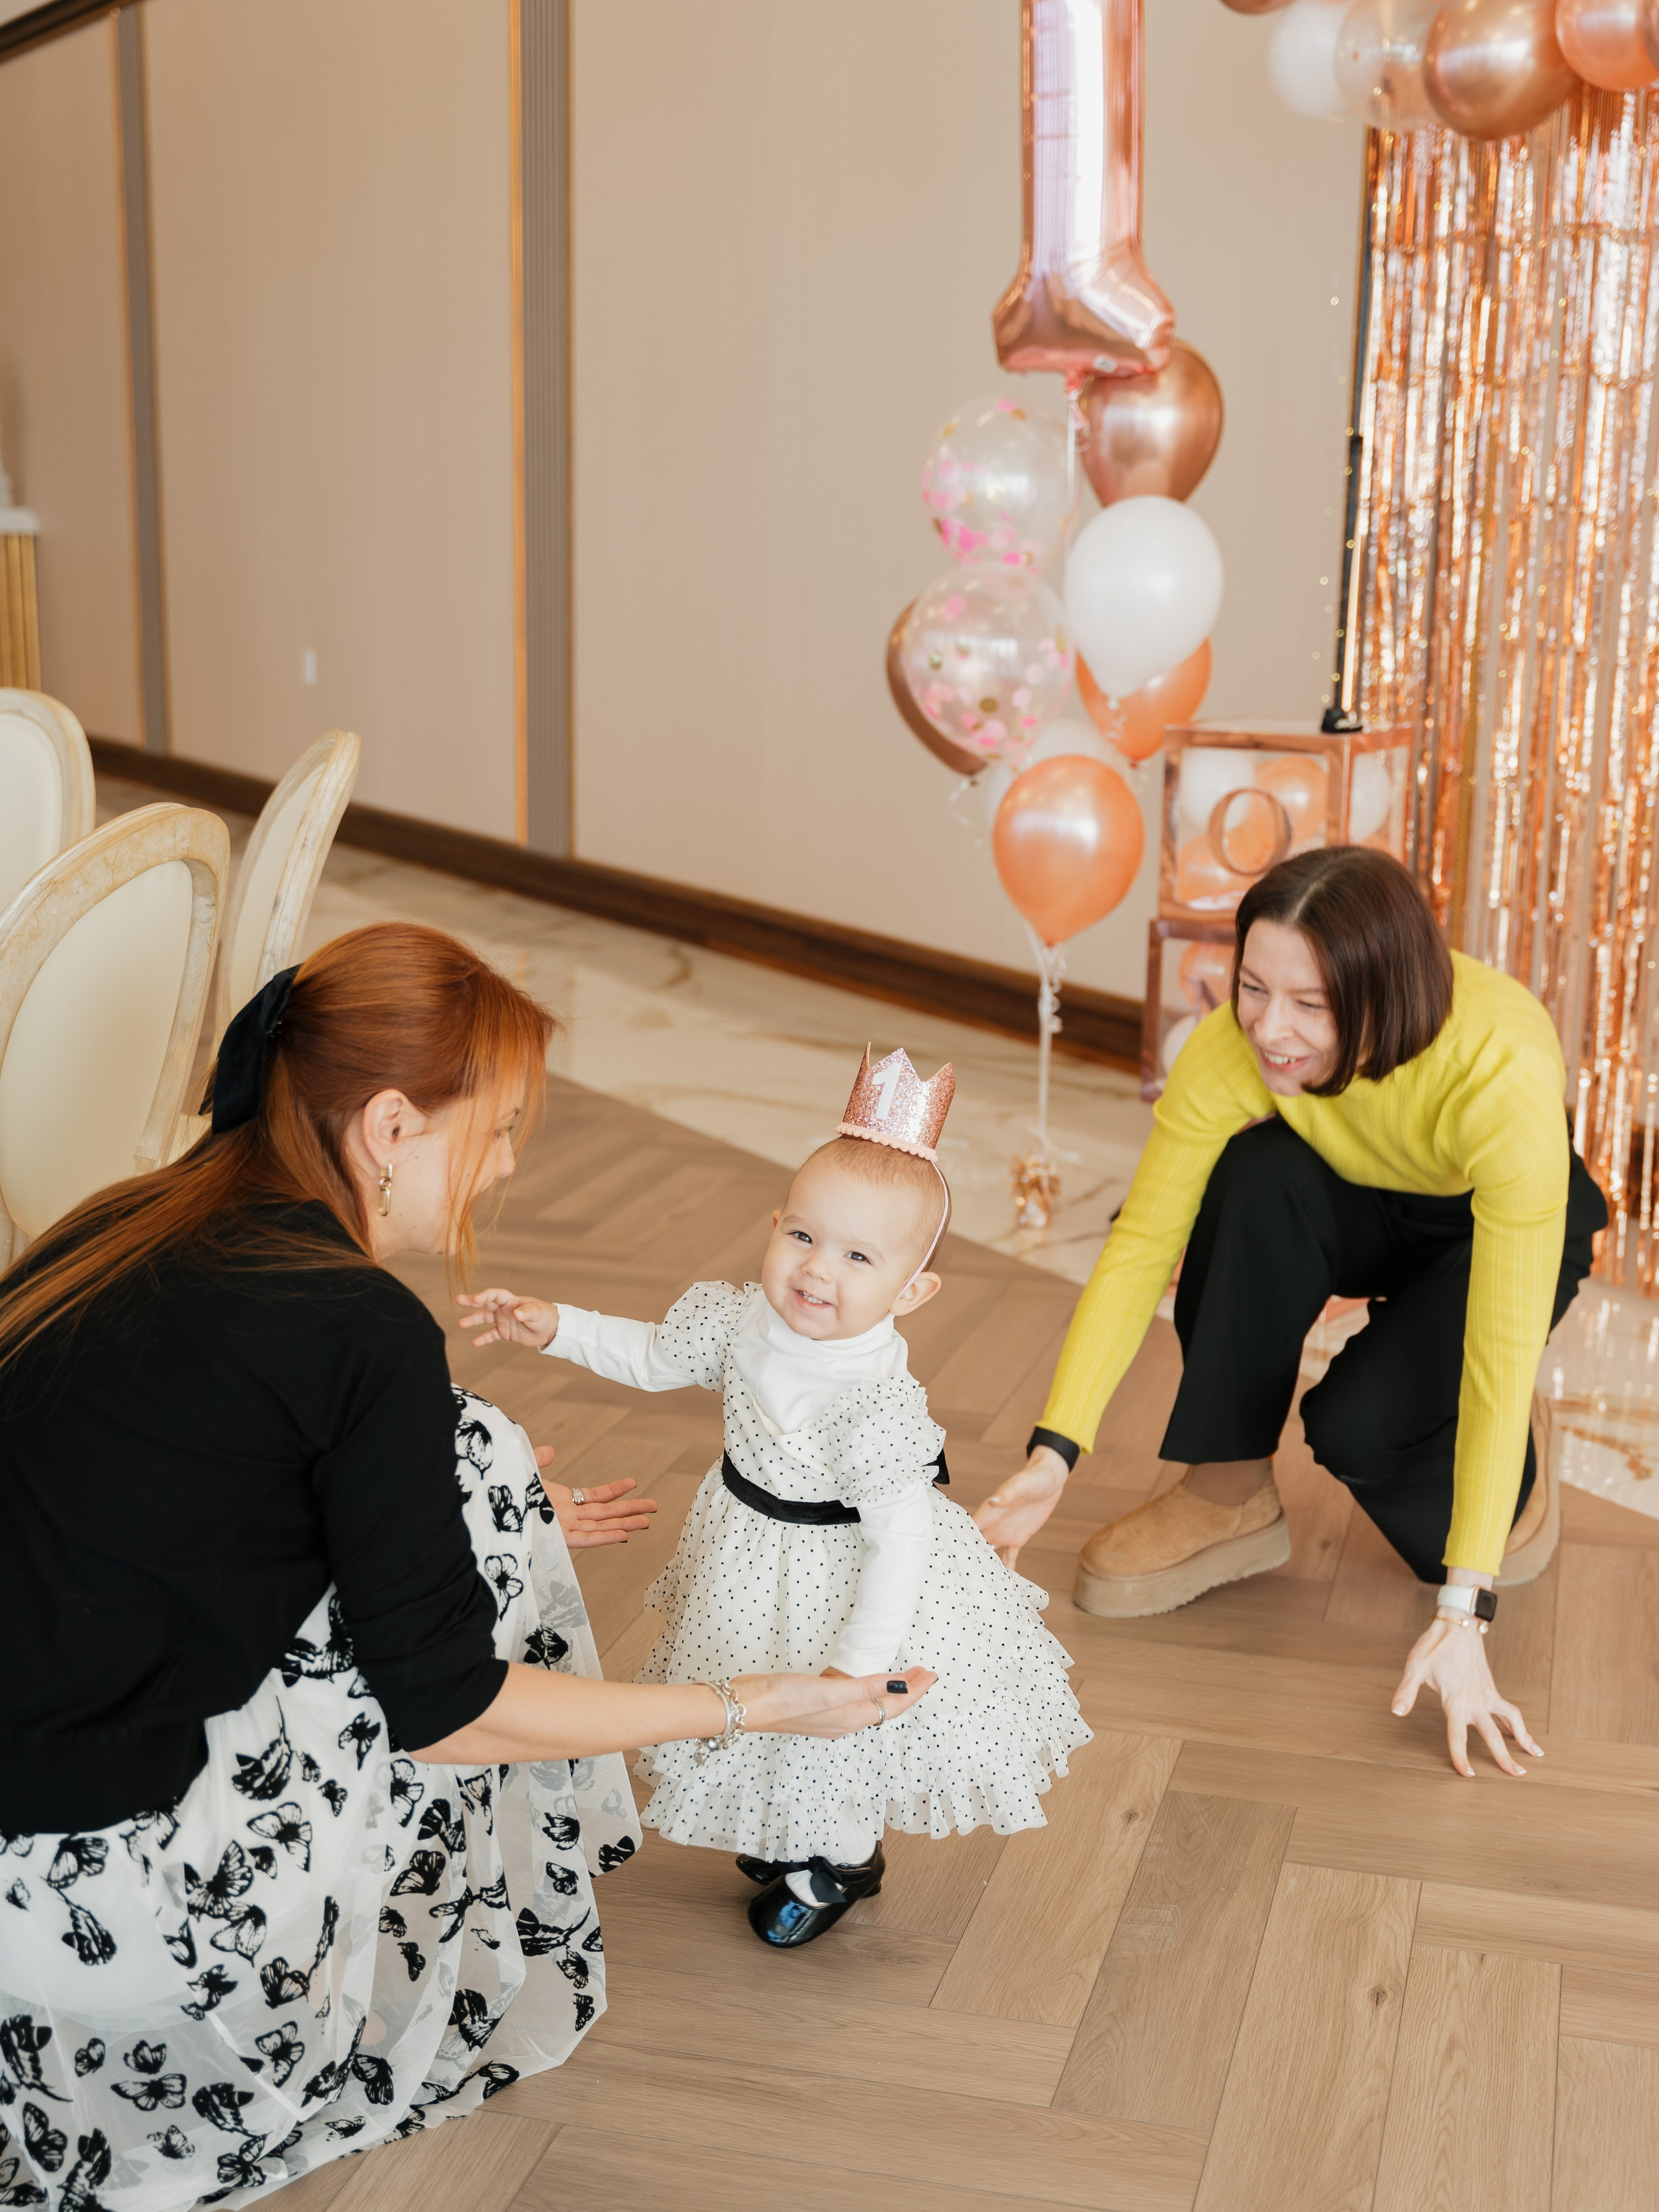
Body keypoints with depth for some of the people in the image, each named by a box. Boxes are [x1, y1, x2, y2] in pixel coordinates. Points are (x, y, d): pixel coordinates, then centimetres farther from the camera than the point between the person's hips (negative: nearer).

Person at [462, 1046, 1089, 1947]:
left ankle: (842, 1858, 48)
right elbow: (654, 1356, 2)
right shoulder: (745, 1318, -16)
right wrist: (552, 1325, -7)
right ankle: (793, 1830, 57)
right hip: (750, 1560, 7)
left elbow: (900, 1542, -30)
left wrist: (856, 1665, -31)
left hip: (834, 1578, -7)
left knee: (825, 1728, 16)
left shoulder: (877, 1404, -36)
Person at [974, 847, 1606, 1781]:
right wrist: (1055, 1450, -34)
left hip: (1498, 1225, -3)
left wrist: (1461, 1615, -41)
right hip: (1359, 1207, 3)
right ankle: (1231, 1496, -14)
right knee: (1256, 1178, -32)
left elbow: (1505, 1352, -40)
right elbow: (1141, 1245, -24)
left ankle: (1511, 1489, 7)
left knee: (1358, 1426, -29)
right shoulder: (1232, 1049, -31)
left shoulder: (1504, 1071, -41)